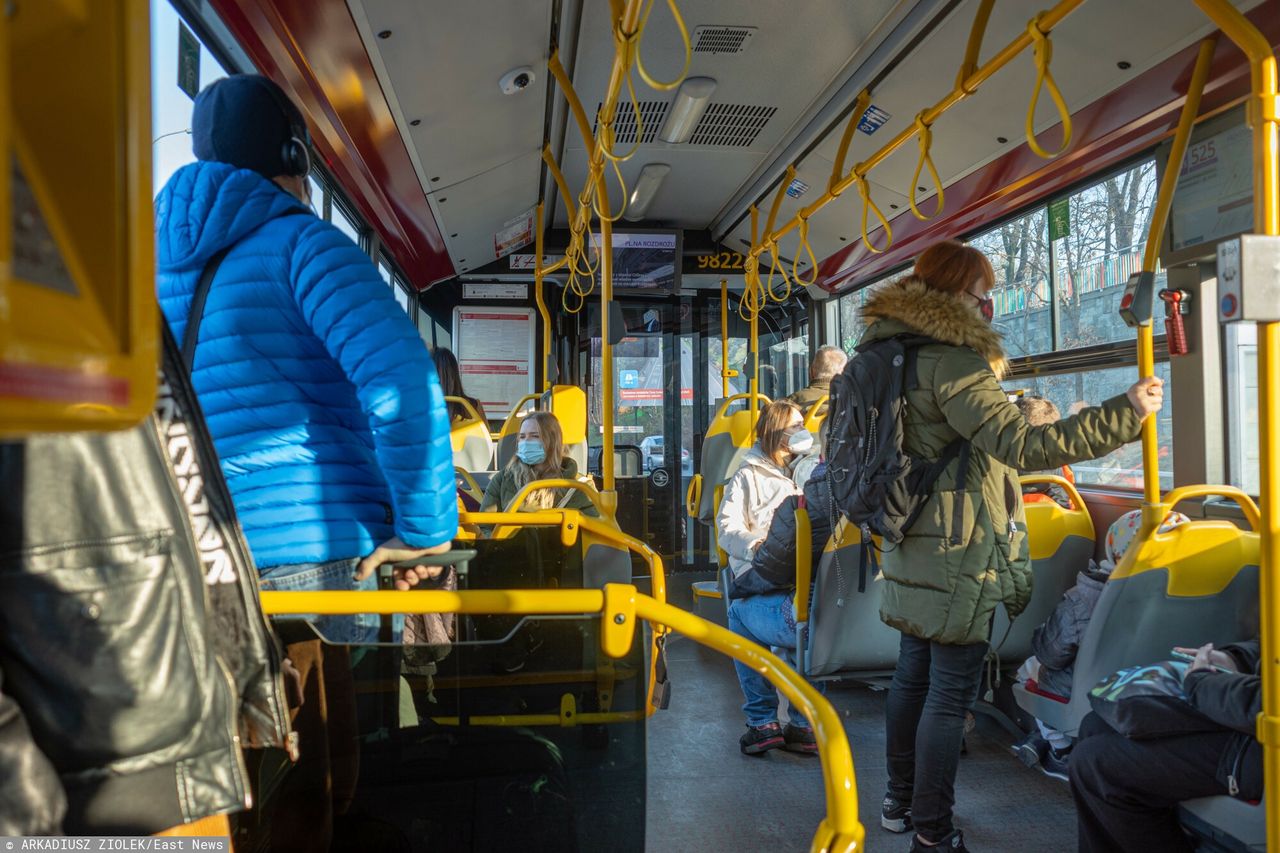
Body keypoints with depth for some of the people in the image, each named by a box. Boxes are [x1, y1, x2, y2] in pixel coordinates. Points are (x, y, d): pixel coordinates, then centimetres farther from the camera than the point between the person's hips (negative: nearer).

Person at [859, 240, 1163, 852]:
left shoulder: (894, 350, 10)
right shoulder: (949, 361, -19)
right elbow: (1021, 445, -26)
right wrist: (1125, 413, -24)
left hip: (913, 547, 9)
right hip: (958, 555, -9)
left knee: (913, 675, 18)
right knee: (951, 692, 0)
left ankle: (899, 803, 32)